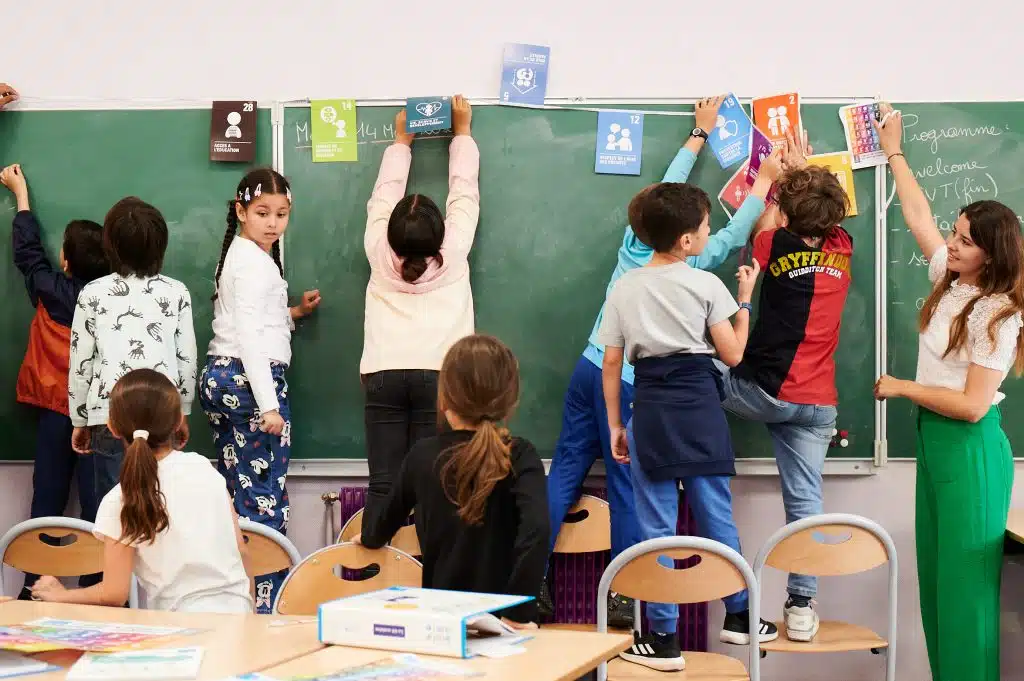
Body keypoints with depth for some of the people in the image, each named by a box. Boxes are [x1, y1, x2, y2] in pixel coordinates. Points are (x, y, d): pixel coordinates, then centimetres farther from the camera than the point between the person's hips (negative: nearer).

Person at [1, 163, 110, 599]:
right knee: (95, 501, -1)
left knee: (48, 500, 8)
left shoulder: (52, 293, -4)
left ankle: (36, 588, 13)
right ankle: (95, 587, 0)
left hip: (56, 409, 1)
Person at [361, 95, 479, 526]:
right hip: (439, 373, -1)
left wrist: (401, 142, 35)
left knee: (383, 485, -1)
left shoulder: (379, 252, 6)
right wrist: (462, 132, 29)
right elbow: (464, 192, 15)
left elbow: (385, 195, 21)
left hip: (383, 374, 2)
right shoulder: (453, 252, 3)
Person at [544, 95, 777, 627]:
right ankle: (621, 598, 10)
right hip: (632, 385, -5)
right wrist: (767, 179, 16)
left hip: (591, 368, 5)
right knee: (626, 488, 3)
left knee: (564, 472, 6)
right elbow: (736, 231, 2)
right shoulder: (687, 266, -10)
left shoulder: (635, 242, 3)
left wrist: (699, 134, 29)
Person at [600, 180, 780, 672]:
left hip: (651, 408, 1)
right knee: (716, 513, 11)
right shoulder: (707, 284, -4)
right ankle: (739, 616, 23)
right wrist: (744, 299, 12)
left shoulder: (624, 289, 3)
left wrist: (615, 424, 13)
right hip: (698, 404, -1)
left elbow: (611, 363, 5)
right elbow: (732, 354, 0)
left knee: (656, 525, 4)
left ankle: (664, 639, 7)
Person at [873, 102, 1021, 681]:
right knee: (936, 575, 12)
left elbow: (972, 405, -21)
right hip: (933, 438, 9)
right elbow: (919, 216, 19)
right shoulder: (950, 280, 5)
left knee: (965, 579, -3)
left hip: (970, 450, -8)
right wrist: (894, 153, 25)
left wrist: (903, 388, -11)